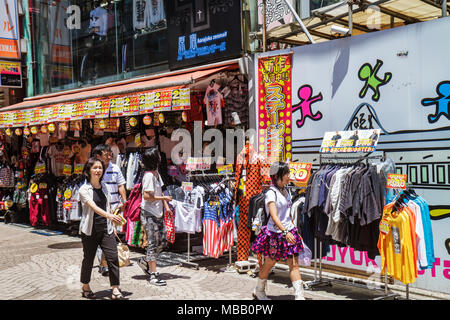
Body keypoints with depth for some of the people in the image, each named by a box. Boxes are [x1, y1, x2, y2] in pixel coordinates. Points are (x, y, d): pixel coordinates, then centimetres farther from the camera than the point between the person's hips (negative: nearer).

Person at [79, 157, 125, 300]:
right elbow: (94, 207, -24)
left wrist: (112, 223, 16)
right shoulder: (84, 189, -8)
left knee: (113, 257, -7)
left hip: (106, 229, 4)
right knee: (88, 259, 9)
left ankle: (115, 290, -4)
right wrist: (109, 216, -39)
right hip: (90, 229, -4)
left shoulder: (104, 186, 9)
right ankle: (85, 287, 29)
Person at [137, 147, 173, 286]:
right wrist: (164, 198, -13)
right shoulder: (149, 175, -16)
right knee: (152, 244, -5)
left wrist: (166, 207, 7)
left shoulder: (156, 173, 12)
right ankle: (153, 275, 0)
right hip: (149, 214, -9)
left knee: (163, 241, 11)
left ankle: (145, 261, 29)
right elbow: (147, 196, -21)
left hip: (158, 214, 9)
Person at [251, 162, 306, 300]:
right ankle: (259, 291, 33)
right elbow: (274, 216, -27)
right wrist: (285, 232, -37)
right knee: (269, 263, 11)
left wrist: (293, 229, 21)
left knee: (294, 264, -1)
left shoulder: (286, 191, 8)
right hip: (275, 233, -6)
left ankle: (299, 296, -1)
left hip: (289, 231, 6)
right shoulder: (271, 193, -16)